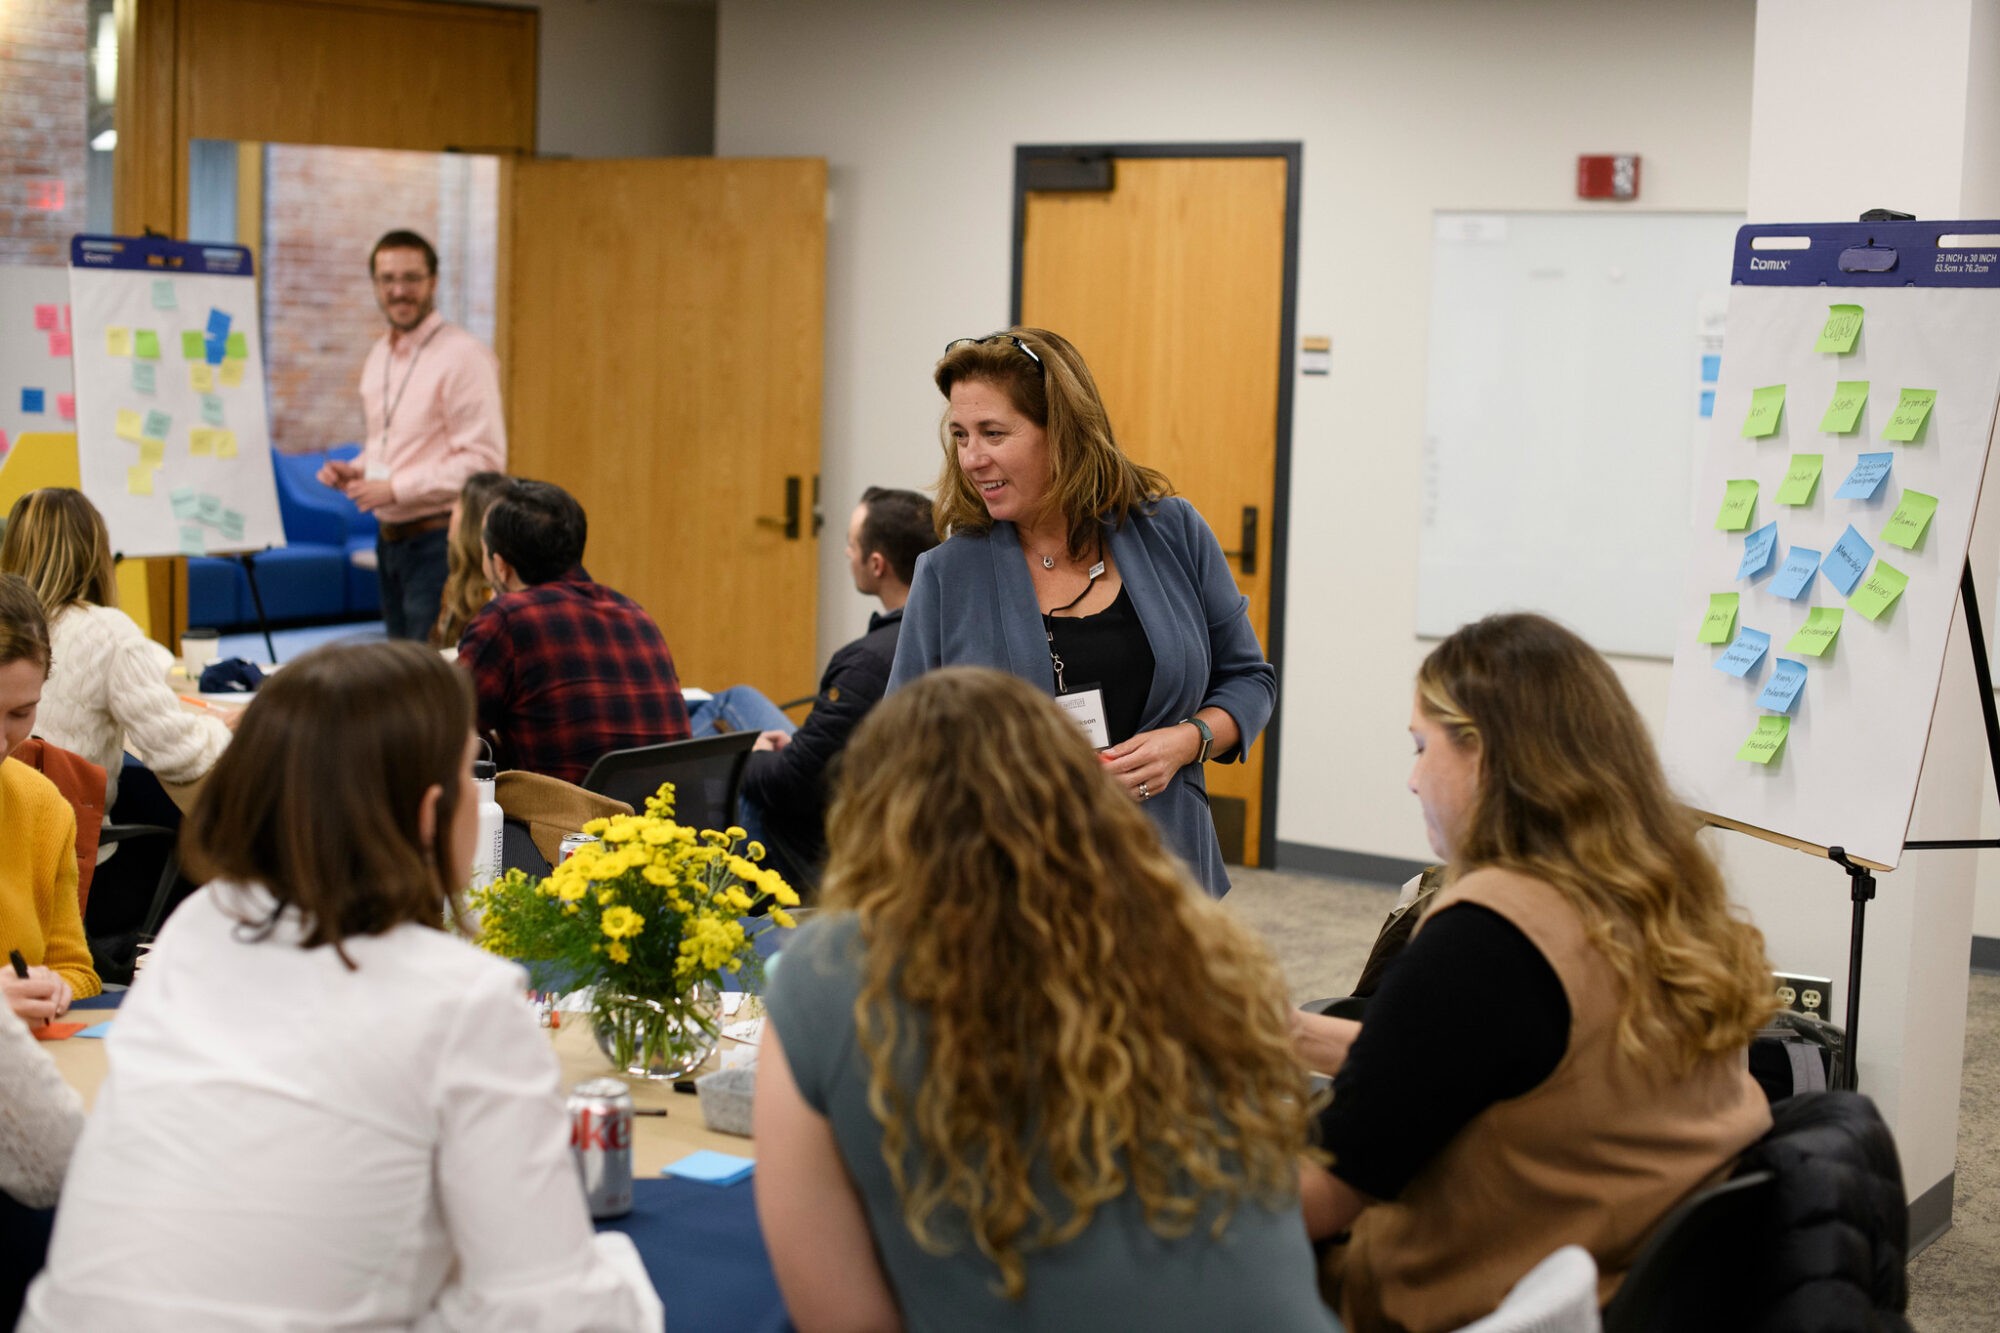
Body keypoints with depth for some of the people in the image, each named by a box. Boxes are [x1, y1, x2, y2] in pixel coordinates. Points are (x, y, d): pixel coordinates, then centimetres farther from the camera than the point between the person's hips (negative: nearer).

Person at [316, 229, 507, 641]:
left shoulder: (463, 356, -13)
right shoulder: (378, 356, 14)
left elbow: (484, 461, -19)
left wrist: (396, 488, -20)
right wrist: (355, 472, 6)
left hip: (439, 541, -8)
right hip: (390, 540, 8)